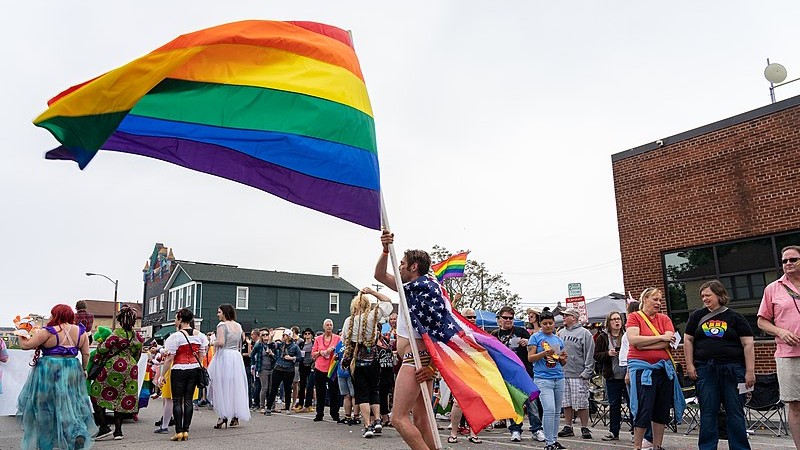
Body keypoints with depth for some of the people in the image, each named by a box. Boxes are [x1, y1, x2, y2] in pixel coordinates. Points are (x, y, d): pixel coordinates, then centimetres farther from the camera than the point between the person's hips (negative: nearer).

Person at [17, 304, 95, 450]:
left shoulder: (48, 332, -13)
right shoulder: (81, 331, 1)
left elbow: (25, 345, -9)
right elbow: (86, 353, 3)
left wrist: (20, 334, 10)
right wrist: (83, 370, 16)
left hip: (48, 373, -4)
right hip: (72, 373, 4)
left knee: (44, 407, 11)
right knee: (70, 404, 13)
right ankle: (79, 433, -7)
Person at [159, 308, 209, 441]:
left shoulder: (176, 336, -11)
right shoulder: (199, 335, 4)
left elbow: (170, 358, -10)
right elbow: (202, 355, 9)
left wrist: (162, 375, -4)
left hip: (179, 370, -5)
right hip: (194, 369, 5)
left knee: (177, 400, 2)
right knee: (188, 399, 8)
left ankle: (179, 432, 1)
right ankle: (186, 431, 9)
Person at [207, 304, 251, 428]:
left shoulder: (222, 325, -10)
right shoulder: (238, 326, 11)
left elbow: (220, 342, -21)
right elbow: (243, 341, 14)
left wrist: (215, 344, -2)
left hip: (224, 356, -6)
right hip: (237, 357, 6)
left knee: (222, 387, 1)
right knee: (236, 386, 11)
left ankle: (223, 416, -2)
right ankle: (235, 417, 15)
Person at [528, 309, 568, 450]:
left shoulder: (558, 340, 15)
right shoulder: (536, 337, 1)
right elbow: (530, 358, -5)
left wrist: (563, 358, -2)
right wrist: (544, 353, -18)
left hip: (559, 378, 5)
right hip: (543, 378, -5)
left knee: (557, 411, 9)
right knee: (549, 410, -13)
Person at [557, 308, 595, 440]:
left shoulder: (584, 333, -4)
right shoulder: (560, 333, 14)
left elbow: (589, 355, -7)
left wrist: (586, 373, -12)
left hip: (578, 375, -5)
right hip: (562, 374, 6)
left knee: (581, 403, -2)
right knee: (566, 403, 10)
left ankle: (585, 428, 10)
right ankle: (568, 427, 19)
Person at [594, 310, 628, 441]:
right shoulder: (602, 337, 4)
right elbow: (596, 356, 4)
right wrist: (608, 354, -13)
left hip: (627, 375, -1)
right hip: (612, 377, 1)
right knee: (614, 405, 10)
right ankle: (614, 432, 20)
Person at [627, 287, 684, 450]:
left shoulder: (664, 319, 10)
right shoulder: (634, 317, 0)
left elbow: (669, 342, -5)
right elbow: (633, 340, -15)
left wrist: (643, 345, -12)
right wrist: (661, 337, -11)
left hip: (664, 367, 5)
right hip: (642, 368, -5)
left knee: (662, 410, 10)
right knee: (644, 409, -5)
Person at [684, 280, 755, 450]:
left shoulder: (735, 318, 3)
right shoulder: (697, 316, 9)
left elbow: (748, 345, 0)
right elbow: (688, 340, 10)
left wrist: (750, 371, -7)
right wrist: (690, 365, 3)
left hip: (732, 369, -2)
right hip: (705, 370, 2)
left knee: (735, 412, 3)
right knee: (708, 412, 5)